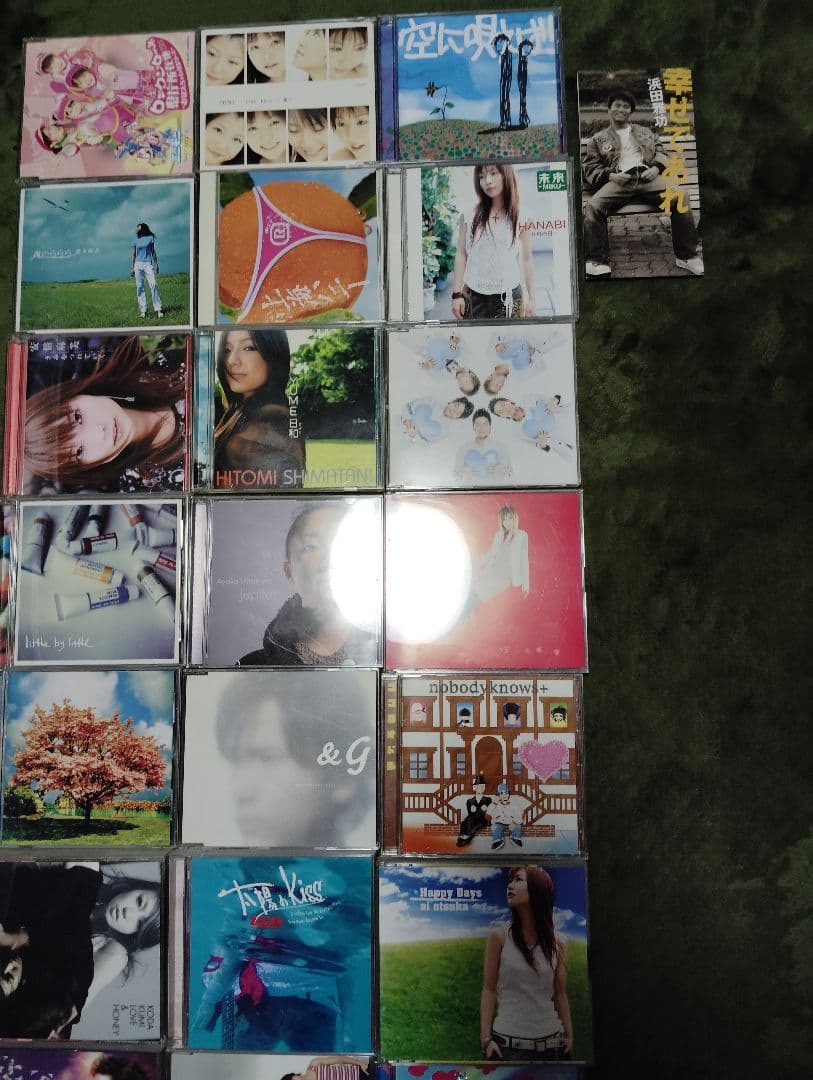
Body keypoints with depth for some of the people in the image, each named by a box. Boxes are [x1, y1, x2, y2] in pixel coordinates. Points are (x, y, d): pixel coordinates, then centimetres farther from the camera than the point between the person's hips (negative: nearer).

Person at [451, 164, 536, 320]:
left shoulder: (519, 216, 1)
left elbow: (527, 259, 4)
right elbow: (461, 255, 3)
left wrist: (531, 298, 2)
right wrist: (457, 293, -2)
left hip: (509, 295, 0)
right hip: (473, 296, 0)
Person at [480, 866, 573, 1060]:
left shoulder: (556, 943, 2)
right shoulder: (499, 937, -5)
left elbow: (560, 994, 8)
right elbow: (489, 989, -4)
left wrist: (569, 1036, 6)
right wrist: (485, 1037, -9)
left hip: (551, 1042, 2)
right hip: (508, 1042, -2)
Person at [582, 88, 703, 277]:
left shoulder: (645, 132, 33)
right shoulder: (598, 139, 24)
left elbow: (660, 154, 25)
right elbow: (589, 168, 12)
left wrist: (656, 168, 1)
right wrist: (611, 175, -7)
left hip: (647, 177, 2)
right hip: (618, 180, -1)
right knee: (592, 205, -35)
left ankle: (686, 256, -20)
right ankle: (595, 260, -30)